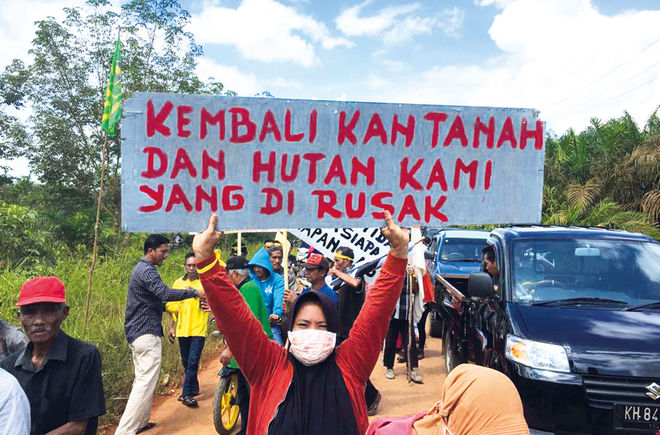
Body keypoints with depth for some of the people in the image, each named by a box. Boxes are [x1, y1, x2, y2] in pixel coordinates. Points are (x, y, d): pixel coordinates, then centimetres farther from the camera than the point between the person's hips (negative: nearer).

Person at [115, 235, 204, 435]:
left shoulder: (140, 268, 17)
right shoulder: (147, 270, -16)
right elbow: (165, 293, -29)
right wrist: (195, 292, -23)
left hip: (136, 333, 11)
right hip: (147, 333, -11)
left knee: (142, 380, 17)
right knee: (146, 382, -10)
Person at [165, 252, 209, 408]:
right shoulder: (178, 283, 8)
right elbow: (172, 306, 13)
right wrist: (171, 327, 10)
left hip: (198, 329, -4)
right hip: (182, 329, 4)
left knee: (193, 362, -7)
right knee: (186, 362, 15)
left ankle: (187, 394, 2)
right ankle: (194, 388, 34)